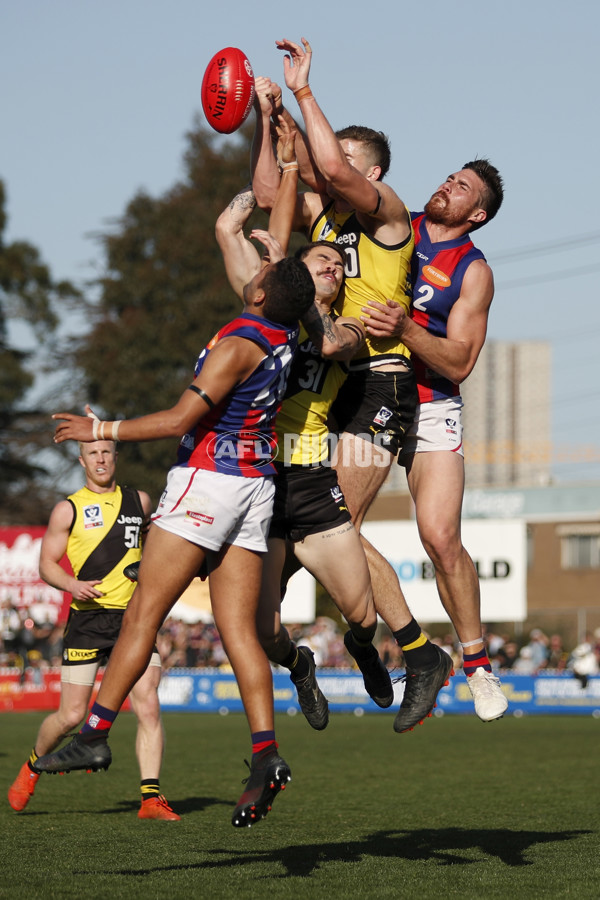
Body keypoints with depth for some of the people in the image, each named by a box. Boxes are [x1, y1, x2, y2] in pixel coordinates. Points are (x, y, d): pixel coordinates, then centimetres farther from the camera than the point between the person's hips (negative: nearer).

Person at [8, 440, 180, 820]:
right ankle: (33, 767, 28)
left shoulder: (139, 501, 14)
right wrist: (74, 585, -17)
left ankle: (151, 797, -12)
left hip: (135, 617, 2)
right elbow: (46, 564, 2)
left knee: (149, 706, -13)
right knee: (72, 715, -1)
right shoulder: (68, 509, 4)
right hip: (88, 618, -2)